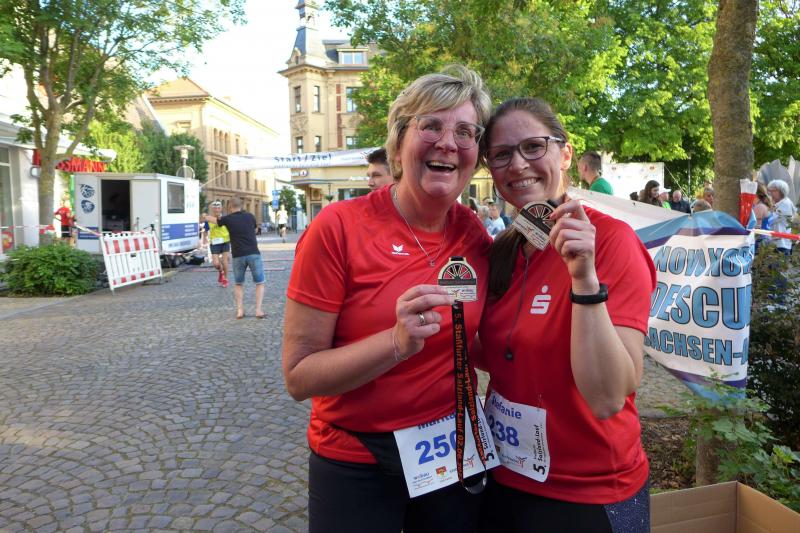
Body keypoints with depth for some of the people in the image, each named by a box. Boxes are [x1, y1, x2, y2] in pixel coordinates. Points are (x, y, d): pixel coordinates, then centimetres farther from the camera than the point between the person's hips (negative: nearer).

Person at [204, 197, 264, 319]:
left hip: (238, 256, 0)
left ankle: (240, 309, 8)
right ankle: (258, 309, -4)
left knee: (238, 284, 18)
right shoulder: (250, 216, 6)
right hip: (253, 254, 0)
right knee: (260, 282, 9)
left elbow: (208, 218, 19)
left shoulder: (228, 219, 3)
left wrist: (208, 216, 43)